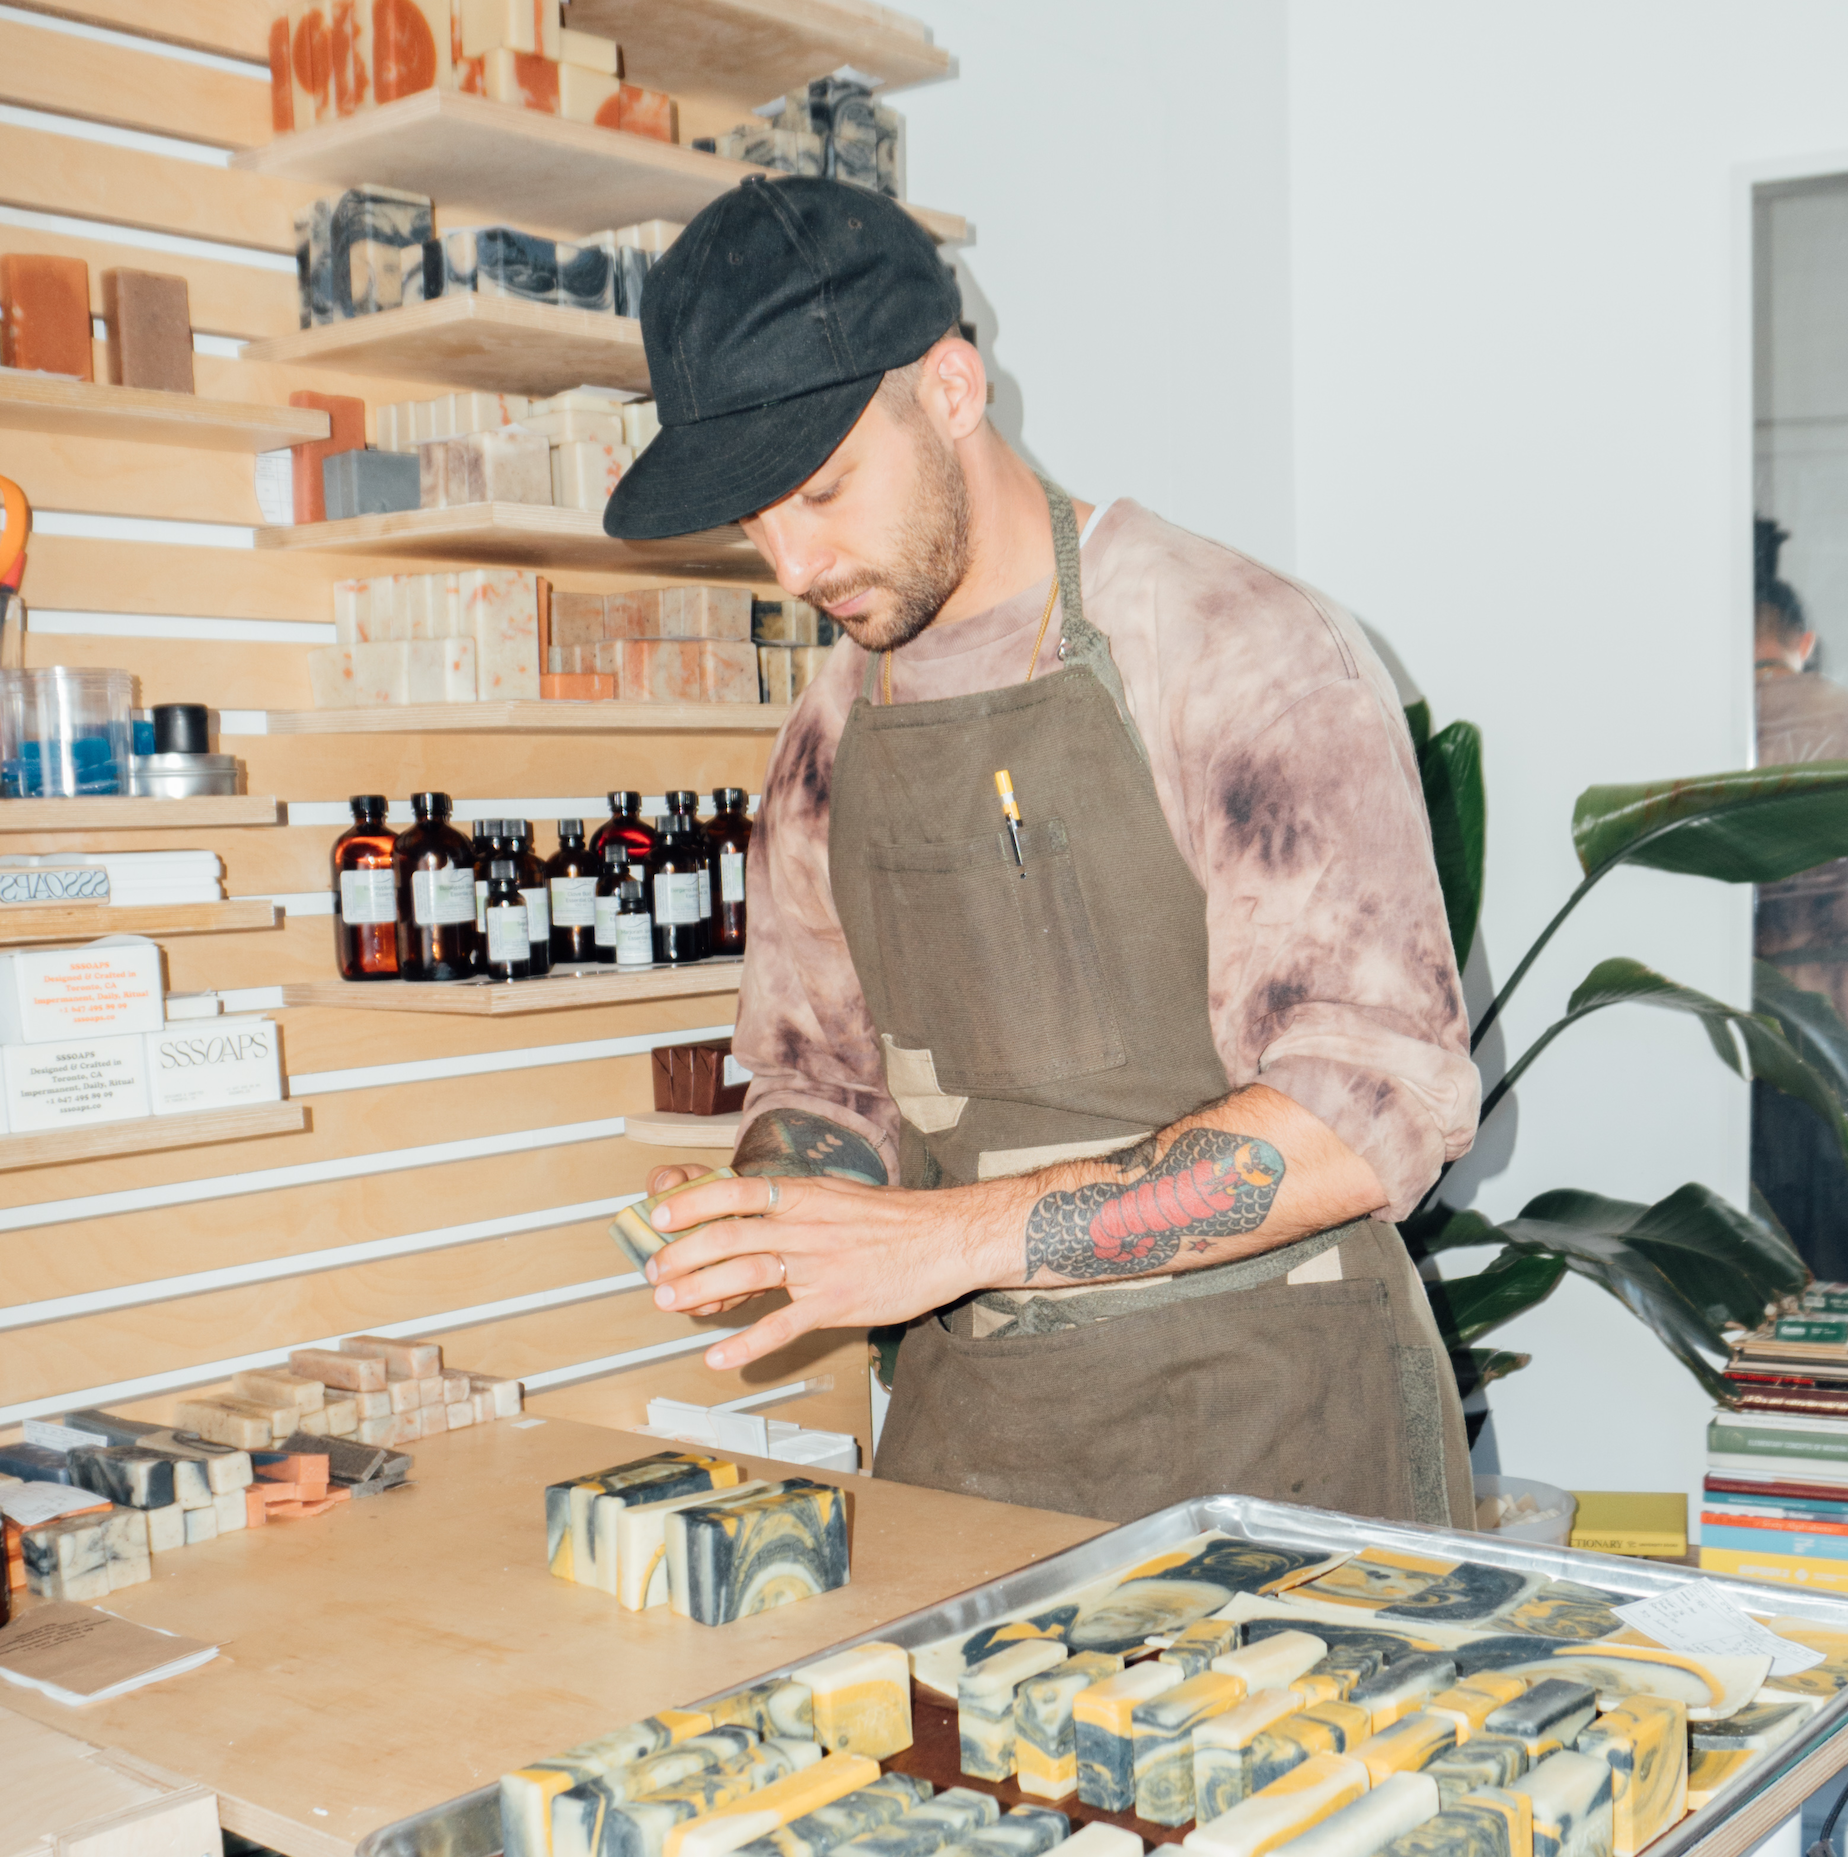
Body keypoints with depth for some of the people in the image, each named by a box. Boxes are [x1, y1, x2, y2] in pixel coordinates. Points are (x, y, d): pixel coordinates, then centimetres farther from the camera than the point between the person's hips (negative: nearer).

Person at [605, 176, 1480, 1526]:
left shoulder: (1248, 656, -10)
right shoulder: (832, 738, 9)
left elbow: (1373, 1100, -18)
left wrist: (955, 1234, -22)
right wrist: (777, 1218, -5)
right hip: (969, 1417, 5)